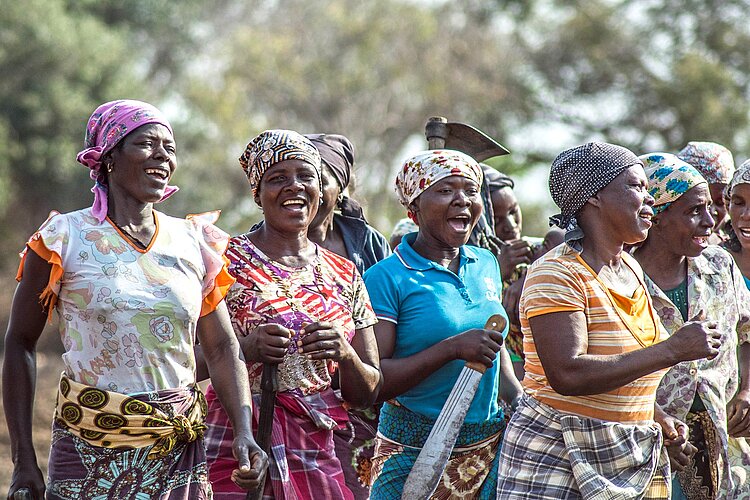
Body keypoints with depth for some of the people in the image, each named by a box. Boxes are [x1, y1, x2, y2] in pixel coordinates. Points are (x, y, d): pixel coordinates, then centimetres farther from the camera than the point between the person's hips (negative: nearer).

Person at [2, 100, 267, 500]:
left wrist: (244, 432, -8)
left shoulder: (194, 243, 6)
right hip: (89, 451, -3)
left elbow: (222, 348, 8)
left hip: (180, 453, 3)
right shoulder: (66, 238, -3)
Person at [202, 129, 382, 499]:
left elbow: (368, 393, 12)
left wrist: (344, 354, -8)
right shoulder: (226, 260, -3)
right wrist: (244, 348, -22)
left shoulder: (345, 275, 11)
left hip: (319, 457, 4)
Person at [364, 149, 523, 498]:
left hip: (490, 445, 6)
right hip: (414, 454, -5)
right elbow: (371, 383, -17)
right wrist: (452, 348, -24)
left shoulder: (486, 264, 8)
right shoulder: (387, 278, -11)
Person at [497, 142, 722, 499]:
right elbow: (567, 374, -27)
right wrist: (672, 350, -25)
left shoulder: (631, 269, 12)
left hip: (633, 464, 8)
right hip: (558, 465, -7)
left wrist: (659, 419, 8)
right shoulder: (556, 275, -14)